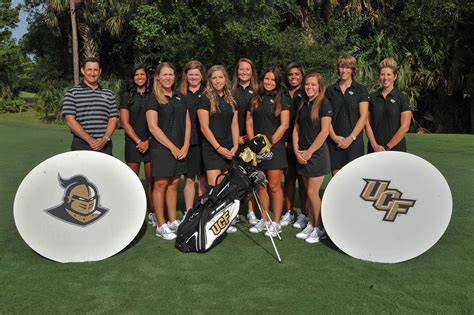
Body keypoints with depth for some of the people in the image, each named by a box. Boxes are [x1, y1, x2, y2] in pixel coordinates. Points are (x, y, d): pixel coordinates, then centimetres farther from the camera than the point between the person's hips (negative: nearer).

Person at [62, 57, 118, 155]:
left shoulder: (108, 94, 13)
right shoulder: (72, 93, 4)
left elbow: (113, 119, 8)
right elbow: (70, 120, -5)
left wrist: (105, 139, -9)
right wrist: (90, 140, -14)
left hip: (105, 145, 3)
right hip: (82, 146, -2)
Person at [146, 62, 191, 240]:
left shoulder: (180, 97, 15)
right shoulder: (153, 98, -3)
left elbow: (187, 123, 13)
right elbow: (153, 127, -10)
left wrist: (185, 146, 0)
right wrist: (172, 147, -12)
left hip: (180, 150, 6)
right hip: (161, 148, -5)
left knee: (173, 185, 10)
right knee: (160, 184, -2)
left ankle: (173, 221, 20)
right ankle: (161, 226, 5)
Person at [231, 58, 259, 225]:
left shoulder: (257, 92, 11)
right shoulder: (230, 91, 8)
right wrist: (235, 137, -6)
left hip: (251, 140, 1)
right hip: (233, 140, 0)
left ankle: (251, 211, 10)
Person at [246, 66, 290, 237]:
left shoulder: (282, 99, 1)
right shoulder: (255, 99, 14)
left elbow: (284, 124, -6)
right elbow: (249, 122, 12)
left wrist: (270, 142, -12)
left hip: (274, 147, -5)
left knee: (274, 186, -2)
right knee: (260, 186, 9)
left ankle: (276, 223, 8)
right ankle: (264, 220, 21)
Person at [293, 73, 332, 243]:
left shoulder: (324, 103, -7)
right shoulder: (302, 104, 13)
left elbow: (324, 131, -13)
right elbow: (296, 128, 12)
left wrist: (309, 152, -14)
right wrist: (297, 150, -1)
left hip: (317, 153, -6)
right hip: (302, 155, 6)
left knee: (312, 192, -5)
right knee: (309, 192, 11)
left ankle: (320, 229, 10)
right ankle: (311, 225, 22)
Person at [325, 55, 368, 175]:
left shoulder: (361, 90, 5)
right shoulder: (330, 90, 11)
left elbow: (363, 117, -2)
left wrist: (351, 138, -9)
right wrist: (334, 137, -6)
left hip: (354, 141, -2)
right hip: (334, 142, 2)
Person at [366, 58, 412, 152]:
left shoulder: (402, 98, -1)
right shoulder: (372, 97, 7)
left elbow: (404, 127, -7)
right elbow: (367, 123, 3)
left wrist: (388, 147, -10)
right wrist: (375, 145, -7)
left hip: (396, 148, -2)